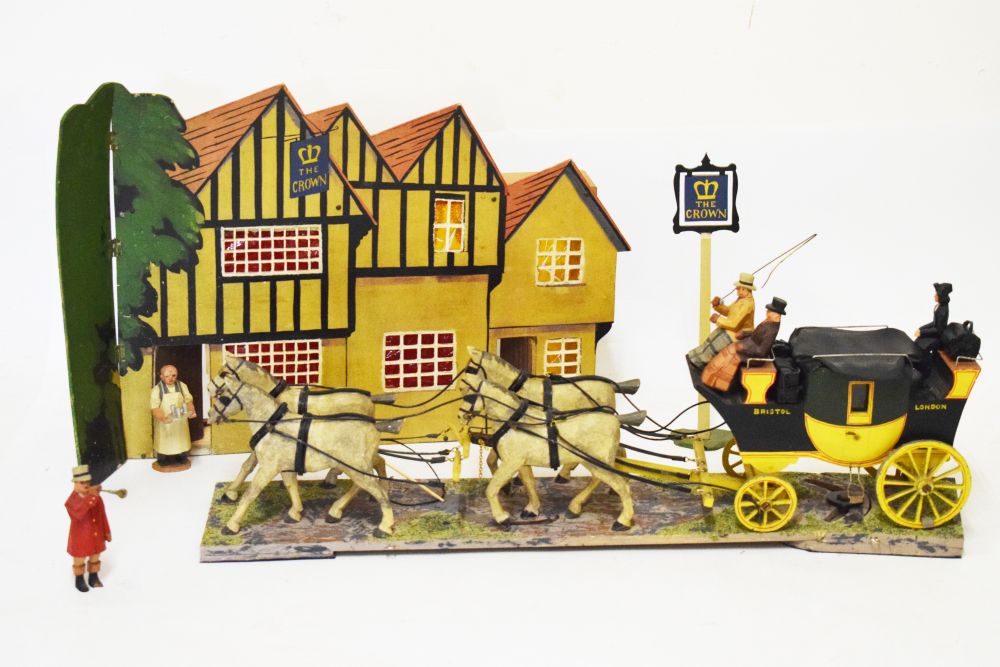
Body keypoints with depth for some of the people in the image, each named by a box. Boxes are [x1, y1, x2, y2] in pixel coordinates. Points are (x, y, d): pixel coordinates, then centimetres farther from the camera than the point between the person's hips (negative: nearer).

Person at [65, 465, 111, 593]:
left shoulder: (96, 497, -6)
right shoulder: (72, 501, -24)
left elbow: (102, 515, 3)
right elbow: (79, 513, -45)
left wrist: (107, 531, 7)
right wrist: (90, 496, -53)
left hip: (96, 536, 5)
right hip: (80, 537, -4)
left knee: (95, 558, 20)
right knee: (79, 560, 15)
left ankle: (93, 578, 39)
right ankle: (79, 581, 34)